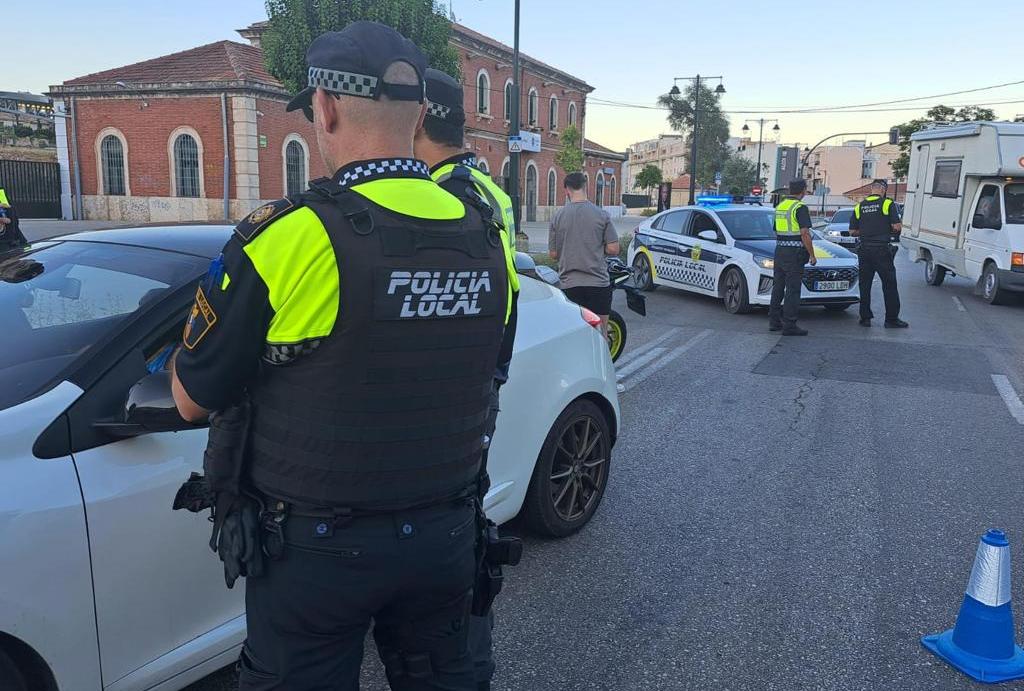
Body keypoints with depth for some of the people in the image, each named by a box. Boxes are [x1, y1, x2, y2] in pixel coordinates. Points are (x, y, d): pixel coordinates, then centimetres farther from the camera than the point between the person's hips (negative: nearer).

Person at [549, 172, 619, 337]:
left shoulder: (558, 216, -2)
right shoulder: (602, 214, -5)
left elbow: (553, 254, 2)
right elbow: (613, 249, -6)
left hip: (570, 284, 1)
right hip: (598, 283, -1)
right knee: (600, 335, 9)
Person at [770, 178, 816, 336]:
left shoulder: (780, 206, 13)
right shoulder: (800, 207, -12)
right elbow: (805, 234, -17)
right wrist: (812, 255, -10)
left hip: (779, 251, 8)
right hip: (794, 253, -8)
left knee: (778, 286, 13)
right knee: (792, 289, -5)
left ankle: (774, 321, 17)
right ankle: (789, 325, -5)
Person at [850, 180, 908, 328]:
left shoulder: (859, 207, 8)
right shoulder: (888, 204, -5)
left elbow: (852, 231, 7)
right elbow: (897, 227, -11)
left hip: (864, 249, 4)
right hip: (881, 249, -4)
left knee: (865, 285, 10)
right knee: (889, 285, 3)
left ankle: (865, 317, 11)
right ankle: (892, 319, 5)